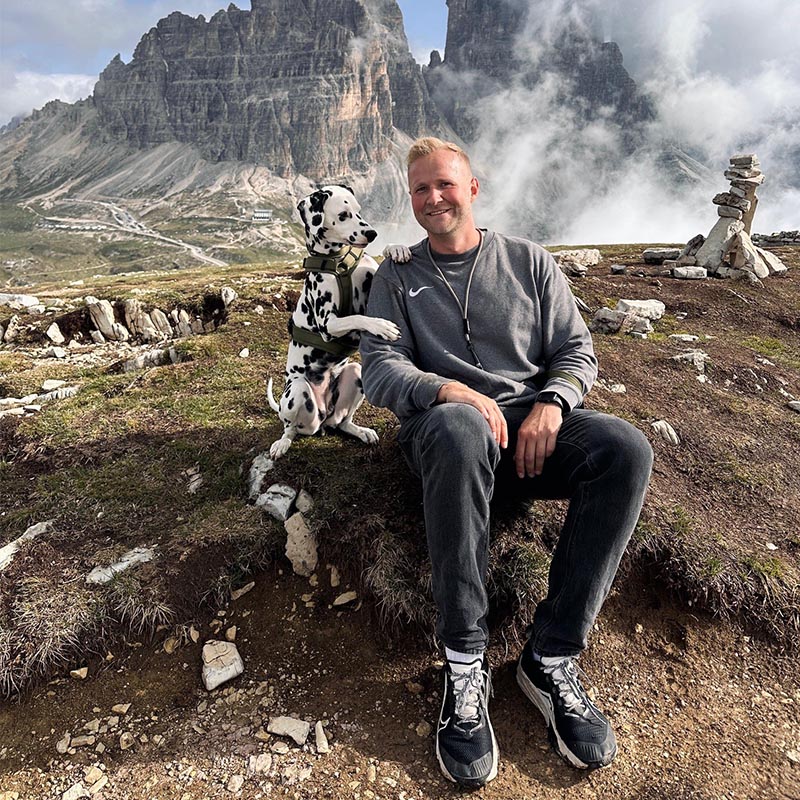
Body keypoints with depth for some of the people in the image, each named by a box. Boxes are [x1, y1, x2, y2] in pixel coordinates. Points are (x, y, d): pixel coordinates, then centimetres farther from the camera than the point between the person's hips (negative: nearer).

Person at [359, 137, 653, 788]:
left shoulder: (531, 262, 16)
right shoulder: (398, 277, 12)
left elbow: (577, 349, 12)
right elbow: (380, 370, -1)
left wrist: (551, 404, -11)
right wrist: (450, 389, -21)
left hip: (533, 422, 3)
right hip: (447, 427, -2)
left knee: (627, 449, -27)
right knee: (459, 427, -39)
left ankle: (552, 658, -19)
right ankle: (465, 662, -27)